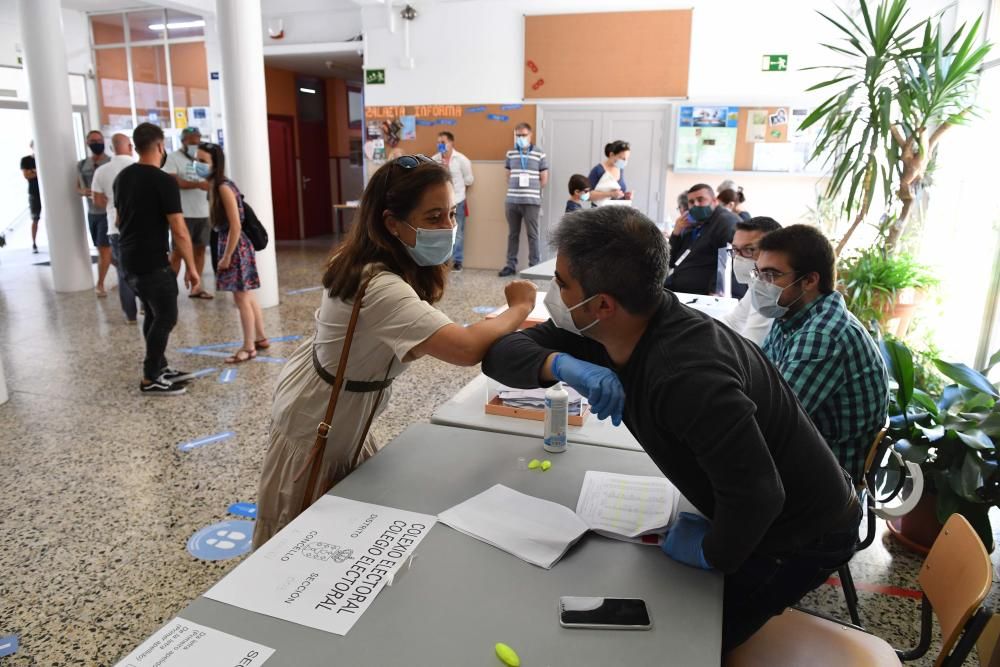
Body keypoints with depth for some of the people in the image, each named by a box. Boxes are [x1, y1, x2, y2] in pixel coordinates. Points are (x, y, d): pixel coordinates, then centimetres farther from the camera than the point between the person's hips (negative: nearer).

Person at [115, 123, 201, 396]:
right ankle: (150, 380, 6)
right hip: (153, 263, -9)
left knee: (153, 314, 18)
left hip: (130, 261, 9)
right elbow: (179, 231, -17)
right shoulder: (164, 181, -16)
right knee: (166, 317, 1)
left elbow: (120, 220, 20)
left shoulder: (122, 178, 10)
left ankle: (160, 368, 27)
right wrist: (191, 267, -10)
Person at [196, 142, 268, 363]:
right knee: (247, 296, 16)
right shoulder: (215, 186, 9)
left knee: (241, 298, -1)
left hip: (235, 247, -9)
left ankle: (249, 347, 9)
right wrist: (225, 253, 14)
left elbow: (235, 226, -22)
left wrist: (226, 257, -18)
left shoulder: (224, 188, -19)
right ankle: (261, 338, 27)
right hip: (229, 244, 9)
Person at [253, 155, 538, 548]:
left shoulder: (367, 263, -8)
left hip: (340, 415, 8)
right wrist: (519, 308, -32)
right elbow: (465, 349, -49)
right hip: (315, 429, -8)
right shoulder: (379, 288, -38)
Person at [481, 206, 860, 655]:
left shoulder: (688, 374, -40)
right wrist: (559, 365, -29)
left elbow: (757, 496, -39)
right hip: (755, 514, 7)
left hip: (804, 532, -7)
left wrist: (713, 554, -19)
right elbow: (501, 353, -9)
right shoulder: (606, 328, -13)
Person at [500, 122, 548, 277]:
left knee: (532, 235, 1)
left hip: (531, 201, -3)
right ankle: (511, 265, 17)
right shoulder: (510, 154, 11)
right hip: (511, 200, 4)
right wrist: (513, 190, 6)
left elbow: (544, 179, 2)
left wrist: (531, 190, 3)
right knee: (512, 234, 10)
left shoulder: (540, 154, 0)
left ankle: (534, 266, 7)